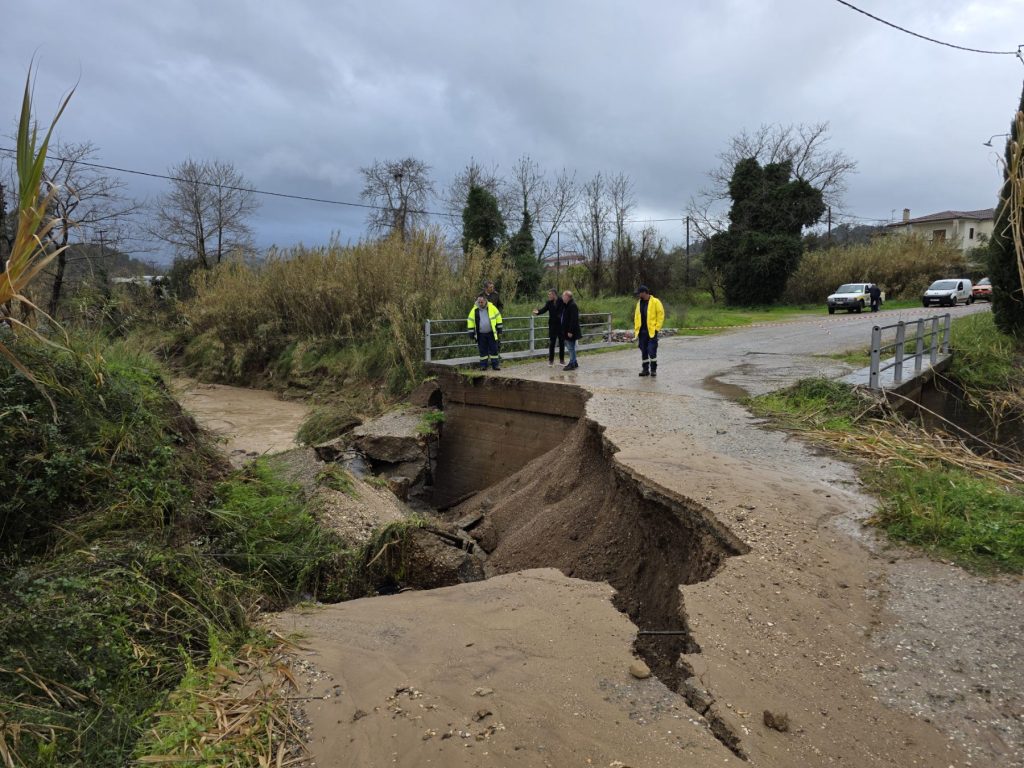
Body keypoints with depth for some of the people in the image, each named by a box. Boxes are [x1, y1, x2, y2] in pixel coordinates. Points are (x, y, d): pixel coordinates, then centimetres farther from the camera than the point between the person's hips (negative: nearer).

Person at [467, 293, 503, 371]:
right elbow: (470, 321, 4)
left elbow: (498, 317, 5)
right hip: (481, 334, 1)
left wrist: (499, 329, 5)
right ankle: (483, 365, 14)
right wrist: (471, 333, 1)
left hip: (491, 333, -1)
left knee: (494, 349, 2)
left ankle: (495, 364, 9)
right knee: (483, 350, 6)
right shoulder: (475, 310, -2)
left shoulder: (491, 307, -4)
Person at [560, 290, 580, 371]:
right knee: (569, 347, 17)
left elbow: (573, 320, -24)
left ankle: (572, 365, 5)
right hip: (566, 330, 10)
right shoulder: (566, 305, 13)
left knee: (571, 347, -2)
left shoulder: (572, 306, -19)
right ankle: (574, 363, 26)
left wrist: (570, 331, -25)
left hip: (571, 331, -10)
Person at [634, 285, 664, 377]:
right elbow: (636, 316, 17)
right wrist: (636, 329, 9)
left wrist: (657, 328, -10)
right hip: (641, 331, 6)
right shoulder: (639, 303, 12)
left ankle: (653, 369, 2)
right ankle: (645, 369, 17)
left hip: (651, 331, -6)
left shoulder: (655, 302, -5)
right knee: (643, 351, 9)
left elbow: (661, 314, -6)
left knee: (651, 351, -7)